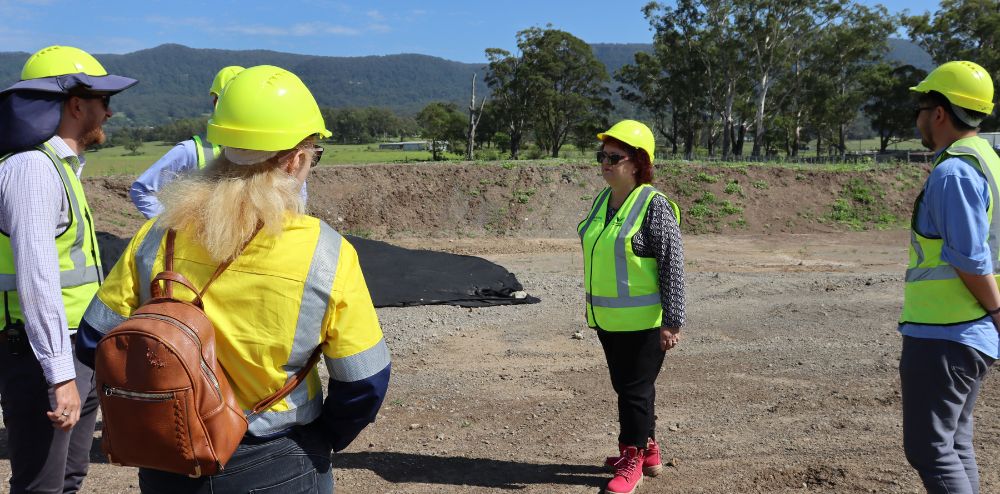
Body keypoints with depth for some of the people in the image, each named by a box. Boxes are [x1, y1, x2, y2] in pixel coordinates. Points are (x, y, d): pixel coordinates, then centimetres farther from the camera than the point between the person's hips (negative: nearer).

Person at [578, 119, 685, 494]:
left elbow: (673, 266, -16)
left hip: (644, 321, -8)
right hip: (608, 319, 8)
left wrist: (672, 321, -17)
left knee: (635, 389, 2)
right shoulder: (602, 201, 7)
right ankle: (647, 450, 35)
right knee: (626, 386, 18)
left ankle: (632, 461, 17)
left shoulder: (654, 206, -15)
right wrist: (594, 307, 21)